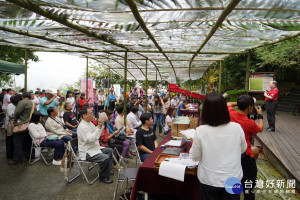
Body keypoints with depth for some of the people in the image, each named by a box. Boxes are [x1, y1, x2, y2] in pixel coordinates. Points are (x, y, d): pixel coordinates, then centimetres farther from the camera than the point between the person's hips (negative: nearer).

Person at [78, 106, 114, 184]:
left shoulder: (90, 123, 7)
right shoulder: (82, 127, -23)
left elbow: (98, 134, 15)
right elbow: (91, 139, -33)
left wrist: (101, 125, -1)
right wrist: (99, 127, -32)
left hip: (94, 148, 11)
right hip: (87, 152, -10)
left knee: (109, 151, 19)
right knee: (105, 158, -25)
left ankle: (108, 171, 29)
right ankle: (103, 177, -4)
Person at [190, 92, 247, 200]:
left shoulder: (201, 131, -22)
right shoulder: (237, 128, -17)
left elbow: (195, 157, -8)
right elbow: (243, 149, 3)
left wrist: (194, 144, 8)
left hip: (209, 181, -1)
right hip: (233, 179, 2)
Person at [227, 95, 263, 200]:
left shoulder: (231, 113, -12)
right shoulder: (250, 123, -23)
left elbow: (228, 104, 13)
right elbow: (260, 128, 2)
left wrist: (239, 103, 11)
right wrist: (260, 115, 13)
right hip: (244, 155, -6)